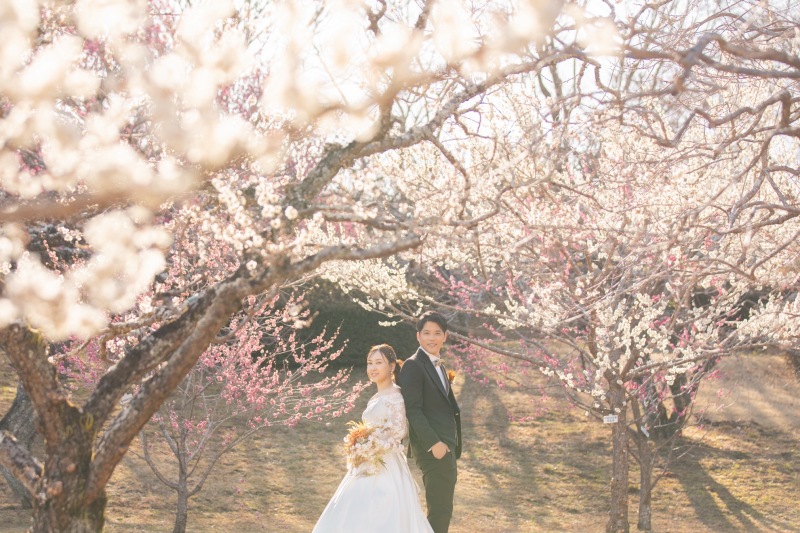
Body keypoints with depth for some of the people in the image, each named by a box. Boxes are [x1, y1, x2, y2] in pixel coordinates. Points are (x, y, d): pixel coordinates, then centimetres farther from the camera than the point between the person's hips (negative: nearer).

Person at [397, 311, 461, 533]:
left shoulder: (438, 365, 17)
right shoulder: (413, 366, -12)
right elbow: (413, 410, -19)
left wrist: (452, 448, 15)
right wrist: (434, 443, -24)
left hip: (445, 445, 10)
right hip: (434, 448, -9)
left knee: (442, 509, 14)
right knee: (440, 510, -9)